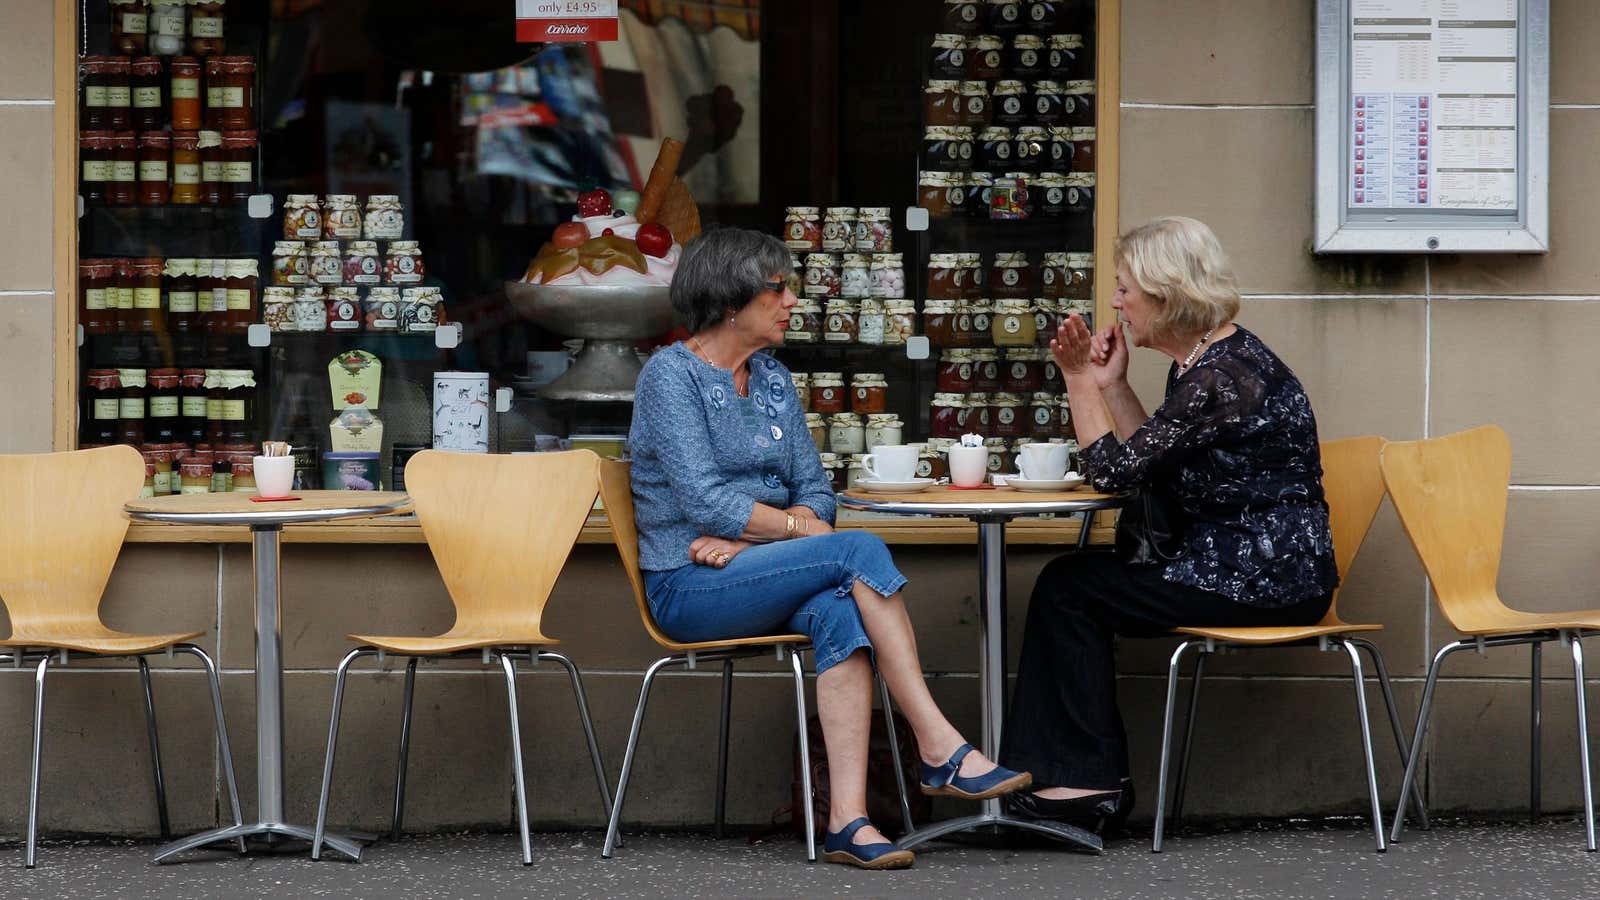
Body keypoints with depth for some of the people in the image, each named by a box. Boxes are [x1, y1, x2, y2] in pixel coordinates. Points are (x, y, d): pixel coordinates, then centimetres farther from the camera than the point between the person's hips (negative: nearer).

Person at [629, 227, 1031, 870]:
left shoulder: (773, 379, 15)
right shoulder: (671, 375, -8)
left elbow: (814, 490, 9)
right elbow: (705, 500, -17)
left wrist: (746, 536, -9)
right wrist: (799, 528, -15)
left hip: (751, 575, 6)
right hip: (688, 589, -6)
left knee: (840, 612, -31)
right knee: (861, 551, -27)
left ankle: (848, 818, -41)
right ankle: (941, 751, -29)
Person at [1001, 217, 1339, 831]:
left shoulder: (1220, 378, -20)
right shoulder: (1198, 361, 13)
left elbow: (1115, 470, -17)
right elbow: (1150, 466, 15)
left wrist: (1082, 382, -5)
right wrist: (1110, 383, 9)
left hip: (1264, 582, -10)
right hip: (1262, 569, 10)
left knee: (1068, 589, -5)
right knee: (1072, 583, 11)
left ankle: (1086, 778, 1)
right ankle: (1074, 777, 10)